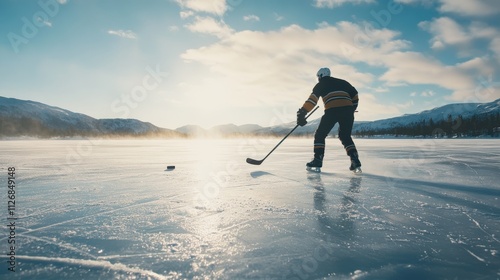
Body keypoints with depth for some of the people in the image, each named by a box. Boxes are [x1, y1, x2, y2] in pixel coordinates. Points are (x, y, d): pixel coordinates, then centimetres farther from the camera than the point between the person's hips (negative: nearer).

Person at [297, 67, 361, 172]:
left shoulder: (321, 85, 16)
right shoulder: (342, 82, 28)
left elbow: (312, 100, 3)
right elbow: (354, 94, 22)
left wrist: (302, 113, -2)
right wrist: (352, 107, 29)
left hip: (332, 111, -4)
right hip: (347, 110, 4)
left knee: (320, 135, 11)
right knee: (345, 136, 18)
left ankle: (318, 160, 4)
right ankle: (355, 161, 2)